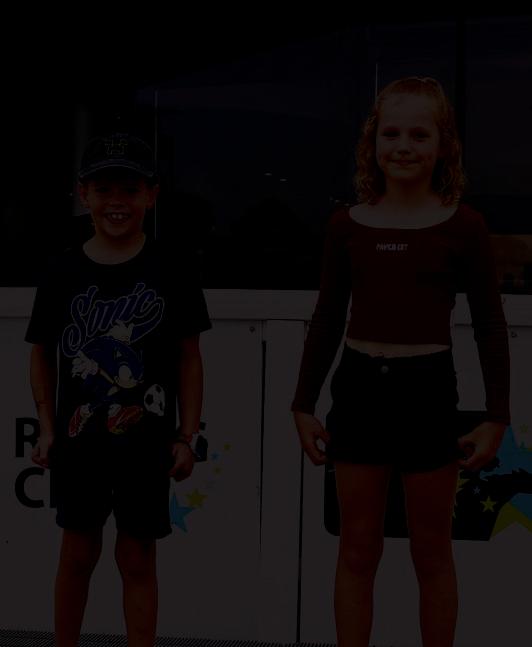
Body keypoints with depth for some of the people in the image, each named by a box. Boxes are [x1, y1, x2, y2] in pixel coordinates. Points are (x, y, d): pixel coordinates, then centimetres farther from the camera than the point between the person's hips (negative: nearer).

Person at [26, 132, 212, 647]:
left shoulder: (172, 274, -5)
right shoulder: (63, 272, -1)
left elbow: (189, 359, -1)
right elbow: (42, 354, 6)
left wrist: (186, 437, -2)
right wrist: (49, 429, 2)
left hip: (147, 441, -1)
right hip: (80, 438, 2)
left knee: (137, 558, 8)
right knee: (78, 552, 14)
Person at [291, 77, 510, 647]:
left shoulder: (463, 225, -3)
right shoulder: (346, 224, 2)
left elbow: (489, 325, 1)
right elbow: (327, 320, 9)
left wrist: (497, 417, -1)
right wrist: (304, 405, 9)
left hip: (428, 390, -2)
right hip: (358, 388, 2)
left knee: (431, 552, 10)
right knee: (357, 550, 10)